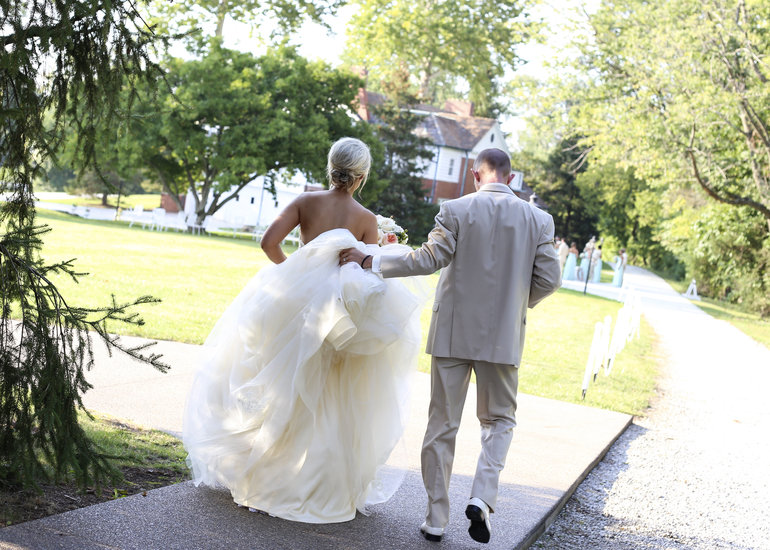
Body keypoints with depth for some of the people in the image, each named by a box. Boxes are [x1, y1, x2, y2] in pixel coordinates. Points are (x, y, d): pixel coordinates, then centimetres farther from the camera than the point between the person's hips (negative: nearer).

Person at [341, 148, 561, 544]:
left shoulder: (455, 211, -7)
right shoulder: (538, 219, -1)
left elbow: (430, 259, -12)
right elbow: (549, 279, -3)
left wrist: (370, 261, -5)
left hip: (453, 332, -1)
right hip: (504, 335, 1)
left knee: (442, 423, 9)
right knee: (498, 419, 16)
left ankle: (436, 518, 12)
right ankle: (482, 497, -6)